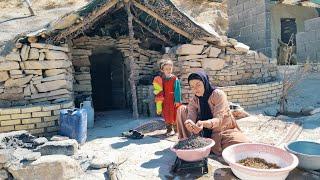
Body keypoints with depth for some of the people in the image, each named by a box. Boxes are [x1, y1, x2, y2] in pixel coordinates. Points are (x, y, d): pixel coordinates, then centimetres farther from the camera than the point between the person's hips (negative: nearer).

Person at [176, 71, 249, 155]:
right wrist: (189, 123, -45)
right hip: (206, 133, 4)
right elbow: (191, 117, -19)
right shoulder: (194, 101, -2)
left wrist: (203, 123, -50)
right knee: (182, 109, -5)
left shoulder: (218, 94, -17)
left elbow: (218, 119, -28)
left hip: (225, 131, -3)